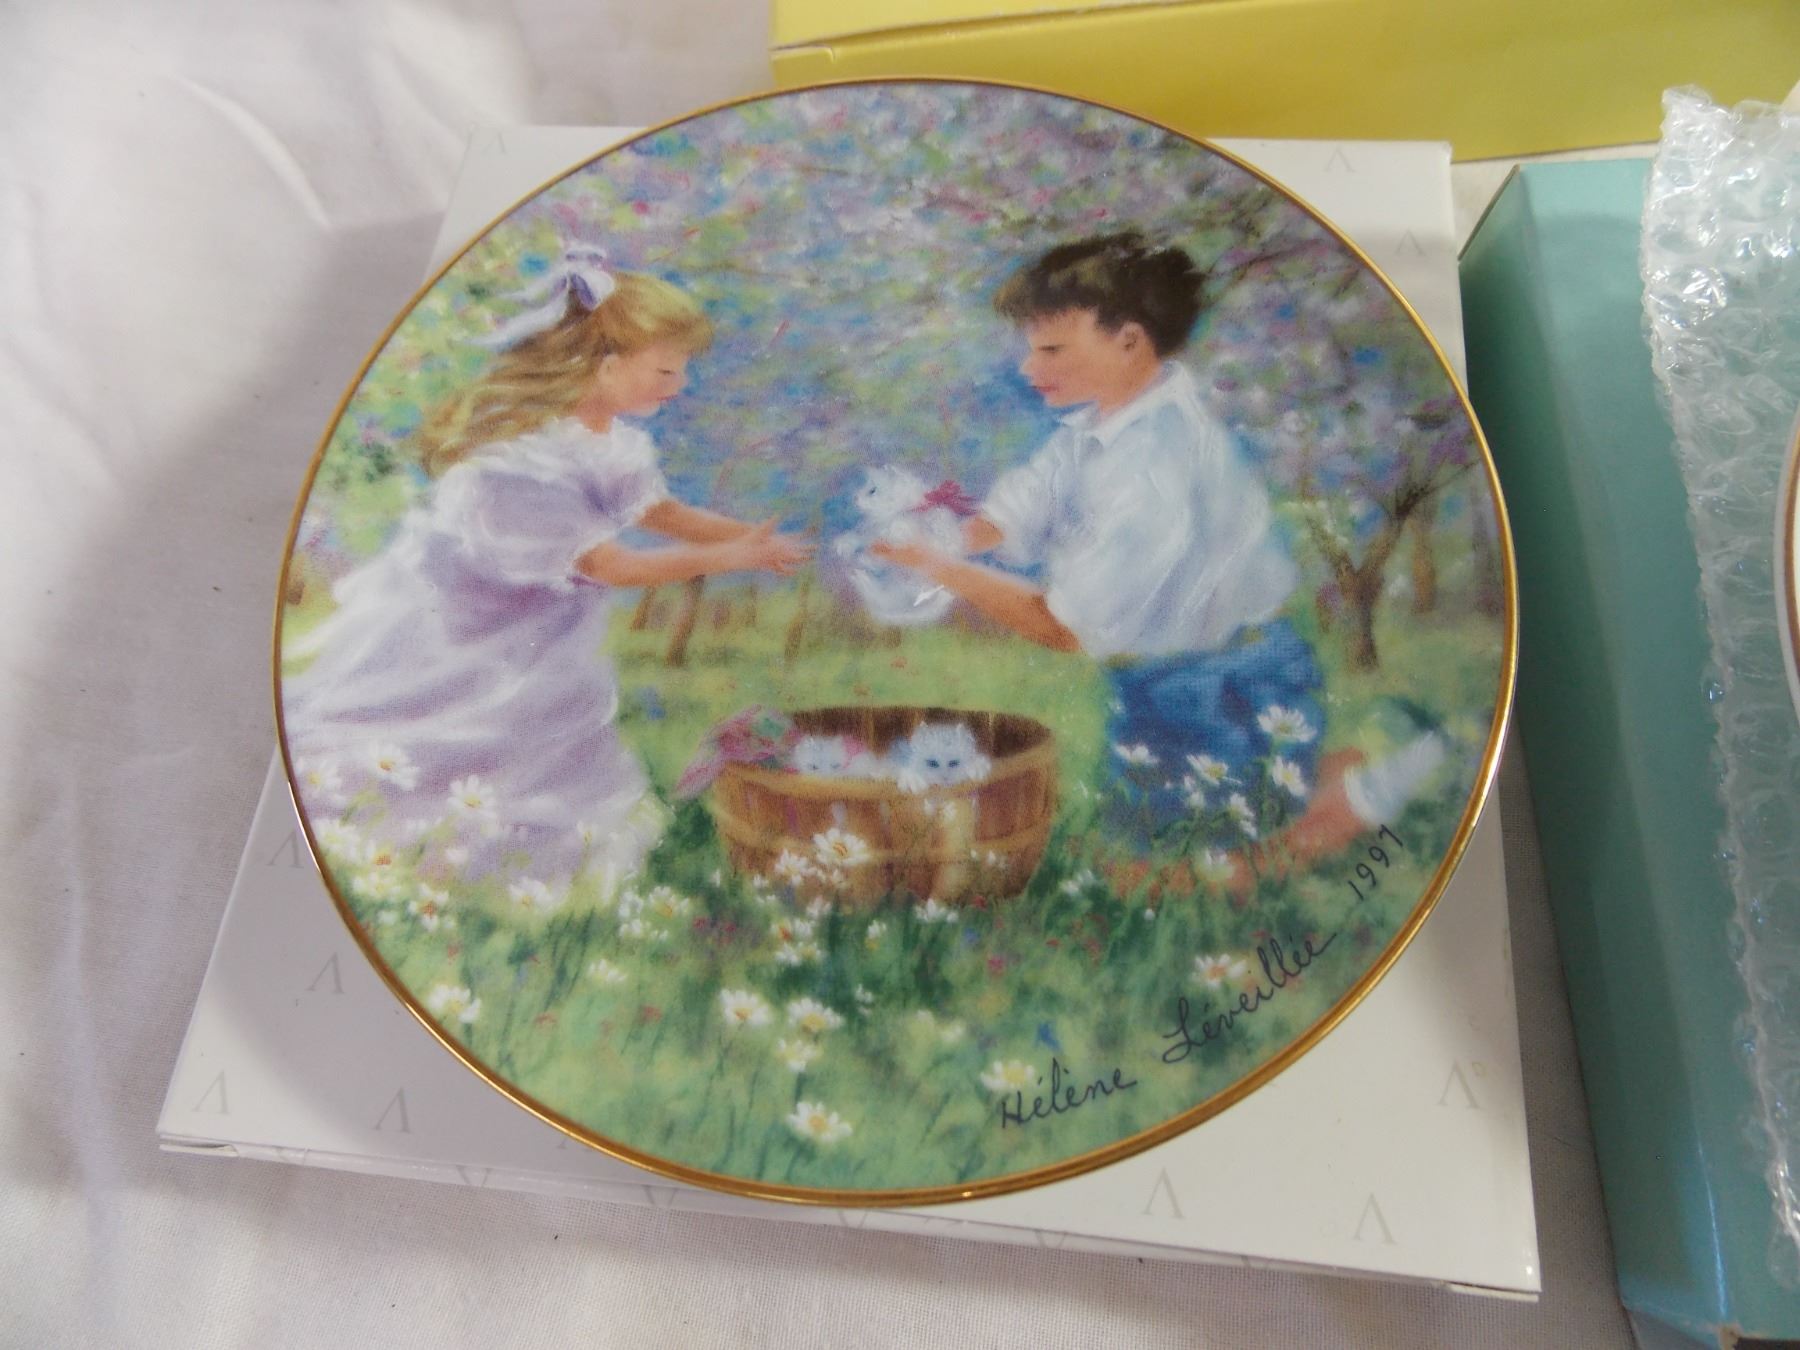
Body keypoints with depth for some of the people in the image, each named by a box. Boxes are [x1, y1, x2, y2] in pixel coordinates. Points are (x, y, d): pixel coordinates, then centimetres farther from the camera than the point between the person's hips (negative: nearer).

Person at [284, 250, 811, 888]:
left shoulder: (614, 440, -7)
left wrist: (749, 534, -8)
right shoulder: (521, 458, -34)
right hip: (450, 635, -8)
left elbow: (664, 512, 6)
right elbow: (613, 567, -30)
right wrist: (728, 557, -27)